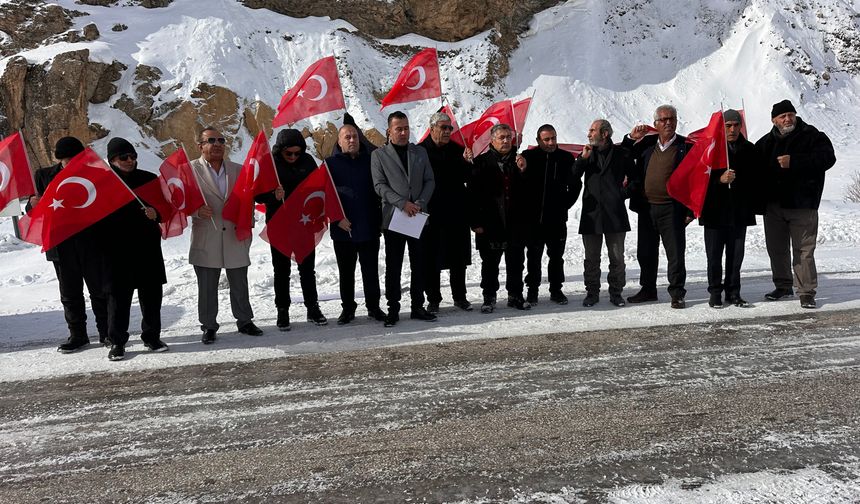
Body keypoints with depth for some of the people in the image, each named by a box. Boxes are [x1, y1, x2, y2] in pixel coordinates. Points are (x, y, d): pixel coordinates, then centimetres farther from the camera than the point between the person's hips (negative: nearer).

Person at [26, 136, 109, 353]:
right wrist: (33, 203, -14)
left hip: (92, 244, -2)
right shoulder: (44, 175, 6)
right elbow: (32, 209, 8)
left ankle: (106, 333, 17)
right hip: (61, 245, 2)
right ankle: (77, 335, 21)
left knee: (100, 291, 6)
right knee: (70, 294, 10)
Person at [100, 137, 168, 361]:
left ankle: (152, 336, 21)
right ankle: (117, 342, 12)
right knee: (118, 296, 1)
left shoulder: (150, 179, 6)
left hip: (148, 246, 2)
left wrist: (156, 214, -12)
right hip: (117, 248, -2)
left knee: (151, 294, 7)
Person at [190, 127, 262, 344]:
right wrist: (197, 210, -22)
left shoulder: (238, 170, 11)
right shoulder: (191, 169, -1)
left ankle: (245, 321, 26)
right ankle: (209, 326, 20)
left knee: (240, 284, 11)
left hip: (235, 237, 3)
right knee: (207, 287, 6)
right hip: (206, 240, -3)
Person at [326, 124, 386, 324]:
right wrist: (337, 218, -12)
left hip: (370, 227, 1)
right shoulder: (331, 164, 2)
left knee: (371, 271, 8)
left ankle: (373, 307, 21)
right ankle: (348, 308, 22)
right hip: (343, 229, -1)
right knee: (346, 272, 9)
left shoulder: (370, 161, 7)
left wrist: (381, 218, 3)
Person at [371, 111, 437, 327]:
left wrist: (420, 203, -9)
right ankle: (393, 309, 11)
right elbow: (380, 185, -5)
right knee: (393, 266, 2)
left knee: (419, 264, 7)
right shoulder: (379, 155, 3)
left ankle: (418, 307, 18)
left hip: (418, 217, 3)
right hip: (393, 217, -3)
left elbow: (429, 181, 8)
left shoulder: (420, 152, 13)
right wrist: (402, 203, -16)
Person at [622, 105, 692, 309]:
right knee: (645, 253, 13)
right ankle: (648, 290, 27)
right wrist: (632, 138, 2)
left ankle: (677, 293, 11)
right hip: (646, 208, 5)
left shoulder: (686, 146, -2)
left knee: (675, 253, 0)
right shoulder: (647, 143, 10)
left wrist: (690, 211, -10)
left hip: (672, 209, -4)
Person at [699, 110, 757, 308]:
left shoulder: (749, 149, 9)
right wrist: (720, 179, -22)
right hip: (714, 210, -3)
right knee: (714, 255, 2)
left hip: (739, 211, 3)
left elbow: (753, 178, 17)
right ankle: (715, 293, 13)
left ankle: (733, 292, 17)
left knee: (736, 255, 6)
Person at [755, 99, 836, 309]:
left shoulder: (812, 136, -1)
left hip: (802, 205, -4)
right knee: (776, 248, 12)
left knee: (804, 250, -4)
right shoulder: (766, 142, 10)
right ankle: (783, 286, 27)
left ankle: (806, 292, 3)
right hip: (773, 205, 5)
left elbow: (827, 158, -14)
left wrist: (793, 162, -21)